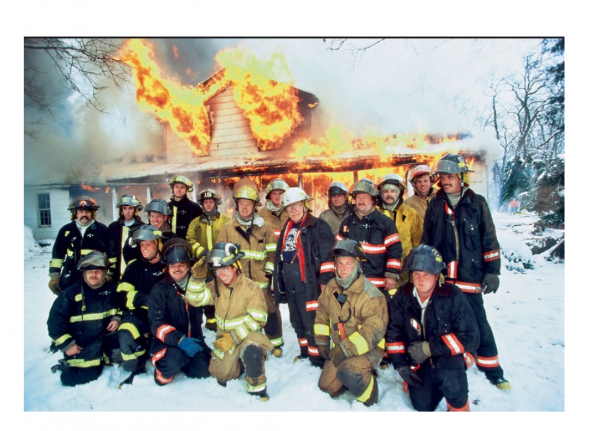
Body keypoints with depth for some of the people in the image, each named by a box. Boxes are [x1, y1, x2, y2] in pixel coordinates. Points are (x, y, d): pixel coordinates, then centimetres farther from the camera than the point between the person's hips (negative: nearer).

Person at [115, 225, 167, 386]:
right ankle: (136, 370, -1)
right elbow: (121, 296, -1)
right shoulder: (134, 267, 6)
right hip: (139, 314, 1)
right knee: (127, 335, -28)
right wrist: (142, 299, -19)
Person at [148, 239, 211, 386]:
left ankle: (182, 361, 18)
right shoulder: (159, 289, -8)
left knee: (203, 371, -11)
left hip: (194, 339, 4)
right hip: (168, 342, -3)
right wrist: (180, 341, -28)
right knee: (174, 359, -32)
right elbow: (157, 324, -15)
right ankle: (164, 369, 3)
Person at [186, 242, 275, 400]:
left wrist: (233, 337, -24)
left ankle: (257, 388, -10)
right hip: (225, 338, 6)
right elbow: (195, 299, -7)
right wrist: (198, 276, -21)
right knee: (220, 374, 4)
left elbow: (256, 320, -20)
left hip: (247, 336, -5)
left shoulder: (251, 289, -18)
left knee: (252, 350, -34)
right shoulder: (216, 286, -2)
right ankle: (238, 362, 34)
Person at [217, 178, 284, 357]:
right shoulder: (227, 228, 3)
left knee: (270, 311, 8)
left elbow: (272, 251, 3)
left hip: (261, 280, -1)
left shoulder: (264, 227, 2)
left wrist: (270, 270, -3)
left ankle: (275, 342, 28)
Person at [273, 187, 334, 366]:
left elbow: (327, 254, -15)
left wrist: (324, 280, -16)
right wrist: (279, 278, 22)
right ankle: (305, 352, 35)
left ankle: (318, 358, 11)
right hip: (289, 284, 8)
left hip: (308, 283, -8)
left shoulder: (318, 226, -9)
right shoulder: (287, 229, 15)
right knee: (297, 321, 18)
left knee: (311, 322, -4)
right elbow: (280, 255, 22)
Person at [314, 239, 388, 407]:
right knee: (326, 387, 10)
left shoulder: (371, 295, -24)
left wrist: (347, 350, -26)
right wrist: (322, 342, 7)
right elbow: (322, 314, 10)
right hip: (340, 348, 7)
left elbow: (372, 333, -27)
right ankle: (361, 374, 30)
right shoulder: (331, 287, -4)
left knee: (348, 372, -33)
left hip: (368, 349, -6)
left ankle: (369, 395, -3)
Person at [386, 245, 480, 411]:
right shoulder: (402, 297, -8)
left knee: (448, 375, -34)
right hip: (418, 360, 3)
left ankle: (460, 409, -2)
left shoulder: (452, 295, -18)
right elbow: (393, 332, 1)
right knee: (422, 405, -7)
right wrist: (401, 364, -6)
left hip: (450, 354, -3)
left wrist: (429, 348, -22)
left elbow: (470, 335, -19)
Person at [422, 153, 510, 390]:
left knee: (478, 323, 6)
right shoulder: (434, 205, 6)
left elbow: (489, 239, 2)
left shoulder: (476, 203, 1)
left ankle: (491, 368, 26)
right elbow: (426, 241, 11)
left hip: (470, 276, -2)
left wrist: (492, 271, -2)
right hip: (440, 277, 2)